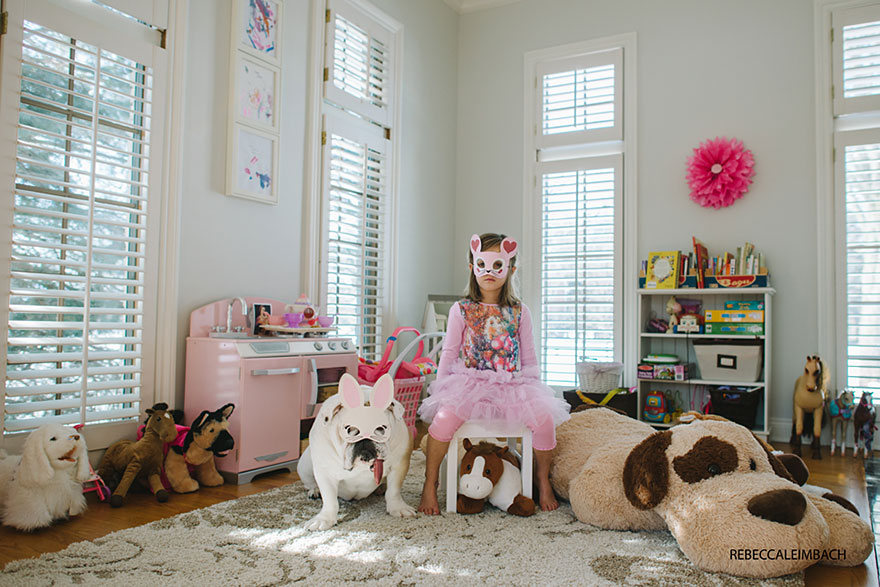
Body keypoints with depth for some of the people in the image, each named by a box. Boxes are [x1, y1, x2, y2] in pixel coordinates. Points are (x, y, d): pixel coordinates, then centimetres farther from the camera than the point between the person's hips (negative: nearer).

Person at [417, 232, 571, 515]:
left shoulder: (519, 312, 9)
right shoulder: (461, 310, 4)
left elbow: (529, 357, 14)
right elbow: (449, 354, 7)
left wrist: (535, 390, 8)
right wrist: (440, 390, 2)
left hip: (512, 385, 2)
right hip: (469, 383, -2)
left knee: (544, 417, -22)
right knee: (444, 416, -30)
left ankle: (543, 482, 6)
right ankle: (429, 486, -8)